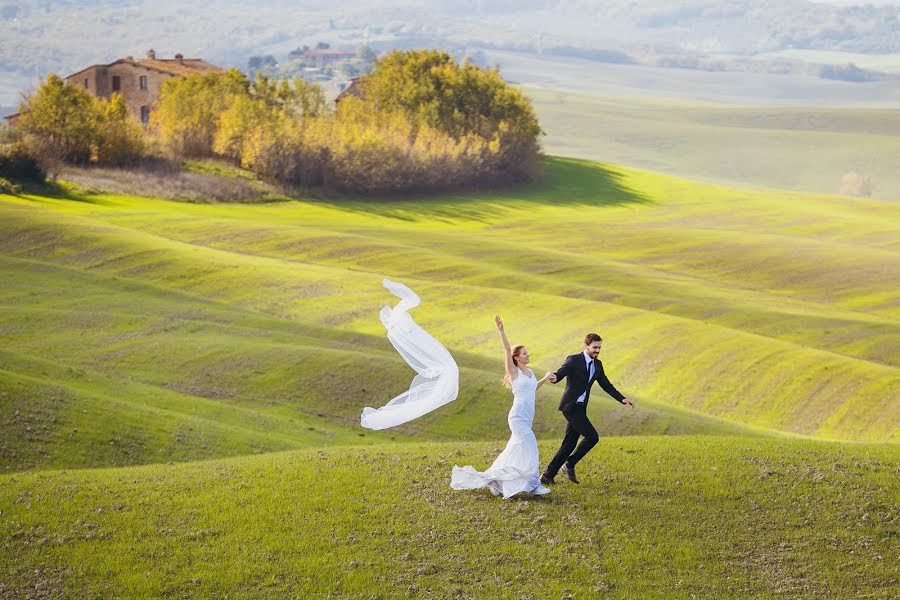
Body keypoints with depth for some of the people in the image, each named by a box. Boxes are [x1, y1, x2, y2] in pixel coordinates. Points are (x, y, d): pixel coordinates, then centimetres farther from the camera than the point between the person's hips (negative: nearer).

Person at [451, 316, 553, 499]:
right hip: (518, 416, -8)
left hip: (527, 418, 8)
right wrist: (501, 330, -26)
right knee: (530, 447, -15)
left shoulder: (530, 372, 14)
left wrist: (545, 379, 23)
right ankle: (533, 485, -13)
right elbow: (507, 350, -18)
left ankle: (494, 479, 23)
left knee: (514, 449, 12)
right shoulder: (514, 372, -7)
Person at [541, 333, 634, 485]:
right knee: (592, 437, -14)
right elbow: (559, 374, -22)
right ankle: (569, 465, 0)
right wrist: (553, 377, -47)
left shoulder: (597, 364, 13)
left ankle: (548, 475, 11)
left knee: (569, 444, 6)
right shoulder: (573, 360, -10)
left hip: (580, 408, 8)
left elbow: (606, 385, 18)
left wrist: (622, 399, 9)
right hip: (571, 406, -8)